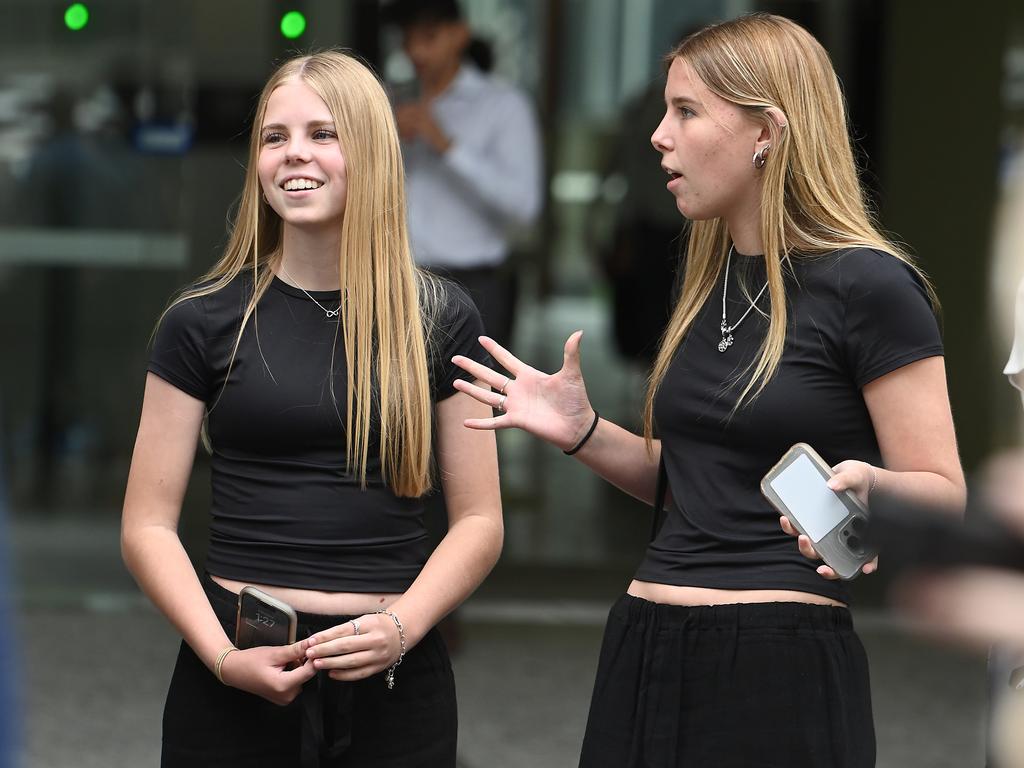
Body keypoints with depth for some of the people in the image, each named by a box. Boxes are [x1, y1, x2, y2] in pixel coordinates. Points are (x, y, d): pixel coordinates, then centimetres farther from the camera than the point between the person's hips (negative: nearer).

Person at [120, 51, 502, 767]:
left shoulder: (440, 320, 4)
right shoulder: (206, 321, 2)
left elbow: (479, 521, 4)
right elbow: (148, 526, 1)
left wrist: (400, 627, -13)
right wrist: (223, 655, -13)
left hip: (395, 680, 1)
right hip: (238, 683, 0)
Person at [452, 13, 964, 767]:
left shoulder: (867, 286, -10)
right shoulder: (708, 284, 12)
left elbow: (945, 495, -10)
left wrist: (871, 488, -30)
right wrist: (582, 431, 7)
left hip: (783, 667, -7)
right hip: (649, 651, 7)